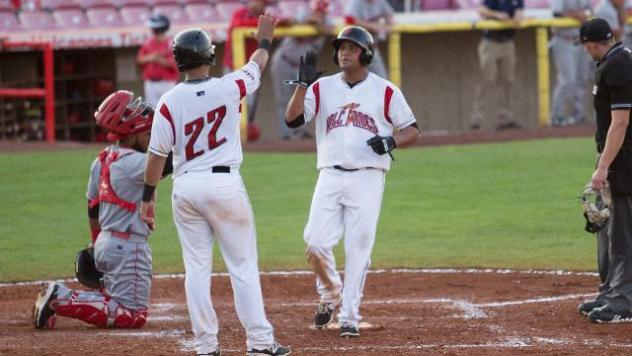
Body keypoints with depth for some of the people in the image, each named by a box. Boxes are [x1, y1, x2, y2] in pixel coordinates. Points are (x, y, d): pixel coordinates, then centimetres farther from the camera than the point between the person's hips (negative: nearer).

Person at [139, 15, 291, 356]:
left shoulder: (169, 101, -5)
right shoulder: (228, 88, -5)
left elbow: (157, 153, -3)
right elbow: (256, 67, 16)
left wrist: (147, 197, 7)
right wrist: (264, 40, 36)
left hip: (185, 188, 2)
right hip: (224, 184, -2)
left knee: (196, 269, 7)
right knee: (243, 266, 3)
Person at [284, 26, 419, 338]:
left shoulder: (385, 91, 3)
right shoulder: (322, 88, 7)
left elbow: (412, 130, 6)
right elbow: (292, 119, -4)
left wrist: (391, 141, -14)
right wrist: (303, 83, -15)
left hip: (367, 177, -2)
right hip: (330, 176, 2)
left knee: (358, 247, -4)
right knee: (316, 242, -8)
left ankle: (349, 316, 4)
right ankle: (330, 294, 20)